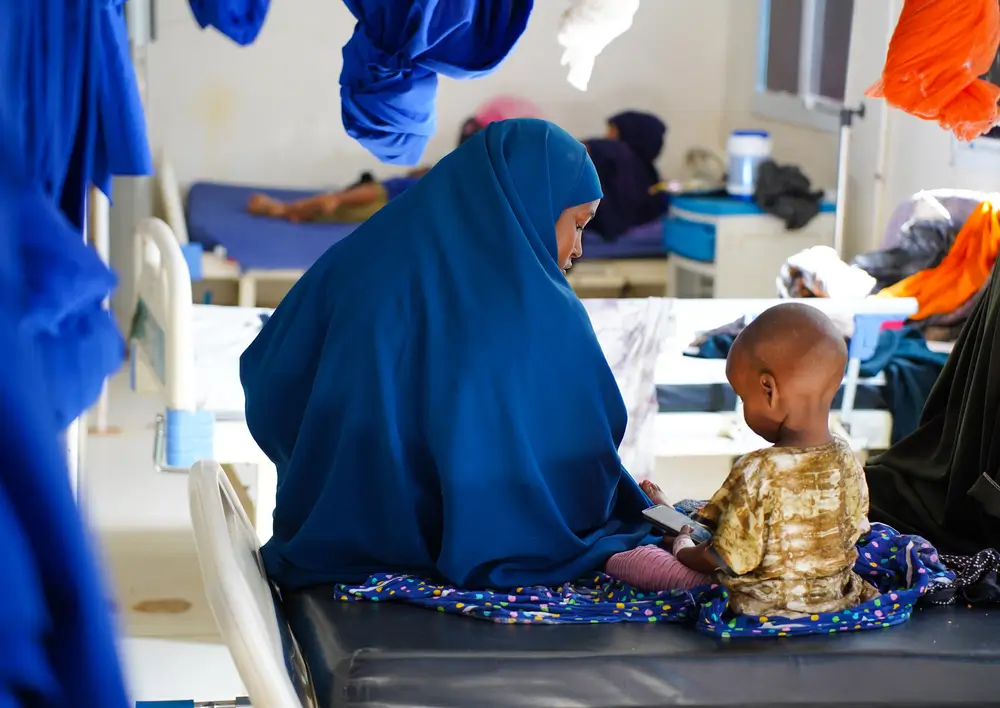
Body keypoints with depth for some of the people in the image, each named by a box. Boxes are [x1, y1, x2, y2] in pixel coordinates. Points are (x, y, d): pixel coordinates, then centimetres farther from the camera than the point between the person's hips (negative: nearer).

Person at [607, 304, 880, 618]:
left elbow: (727, 560, -21)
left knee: (622, 562, 5)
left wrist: (683, 549, 1)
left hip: (761, 606, -7)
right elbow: (852, 532, 6)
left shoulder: (757, 474, -29)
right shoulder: (848, 461, -10)